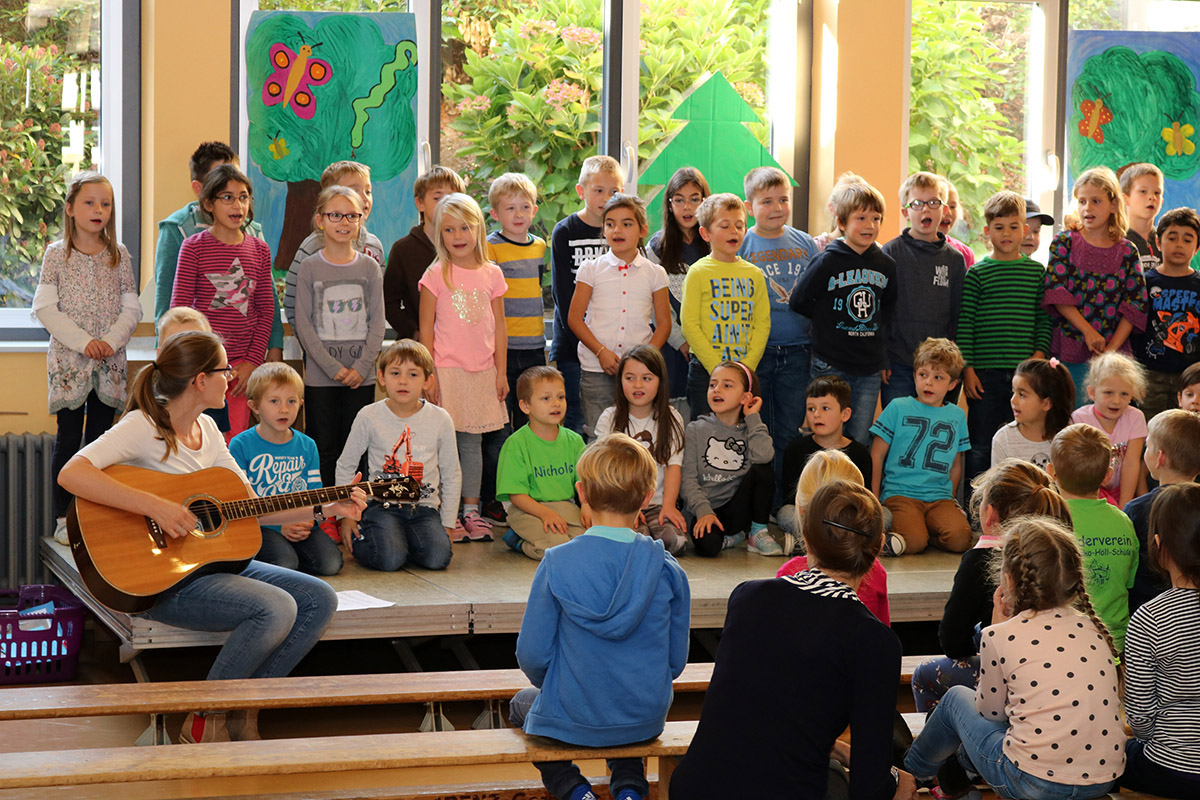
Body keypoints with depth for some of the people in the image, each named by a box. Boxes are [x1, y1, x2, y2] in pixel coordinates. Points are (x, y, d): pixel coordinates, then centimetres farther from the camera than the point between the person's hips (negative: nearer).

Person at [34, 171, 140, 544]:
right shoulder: (56, 254, 0)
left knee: (100, 437, 6)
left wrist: (111, 340, -12)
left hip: (110, 360, 2)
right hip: (68, 359, -2)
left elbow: (132, 308, 5)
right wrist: (83, 341, -15)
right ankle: (64, 519, 3)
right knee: (68, 437, -1)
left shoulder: (118, 255, 6)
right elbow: (45, 308, -7)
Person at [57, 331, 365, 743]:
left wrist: (327, 509, 6)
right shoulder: (144, 427, -14)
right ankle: (203, 722, -11)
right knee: (277, 608, -28)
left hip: (213, 560, 9)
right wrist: (155, 506, -33)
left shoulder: (207, 429, 12)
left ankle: (241, 710, 2)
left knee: (320, 599, -4)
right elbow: (71, 474, -30)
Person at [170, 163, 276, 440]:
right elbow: (179, 308, -4)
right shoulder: (194, 246, -3)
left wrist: (253, 360, 1)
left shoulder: (259, 249, 7)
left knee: (235, 439, 3)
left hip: (242, 362, 3)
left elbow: (266, 310, 9)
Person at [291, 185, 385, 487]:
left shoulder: (369, 267, 6)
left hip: (361, 375, 1)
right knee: (325, 448, 1)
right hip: (320, 375, -1)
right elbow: (303, 323, -4)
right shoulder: (309, 267, 0)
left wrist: (361, 367, -9)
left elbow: (377, 323, 3)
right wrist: (334, 368, -12)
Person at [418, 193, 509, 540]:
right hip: (446, 369, -3)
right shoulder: (436, 274, -2)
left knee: (473, 442, 9)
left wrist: (501, 372, 6)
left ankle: (471, 510, 15)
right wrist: (429, 374, -7)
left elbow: (499, 327, 10)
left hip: (482, 371, 3)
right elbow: (426, 328, -2)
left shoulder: (491, 274, 7)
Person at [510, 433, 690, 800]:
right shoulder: (667, 568, -9)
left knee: (522, 703, 32)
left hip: (571, 721, -3)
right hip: (645, 721, 3)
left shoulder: (557, 564, -16)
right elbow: (676, 660, -1)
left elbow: (532, 656, -11)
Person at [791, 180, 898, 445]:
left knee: (860, 441, 6)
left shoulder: (886, 265, 6)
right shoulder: (828, 261, -7)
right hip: (831, 366, -3)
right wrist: (828, 320, 4)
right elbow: (798, 302, -3)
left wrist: (883, 358, 14)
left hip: (870, 368, 4)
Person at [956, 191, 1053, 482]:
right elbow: (964, 323, -1)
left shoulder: (1037, 272, 8)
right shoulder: (977, 273, 1)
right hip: (986, 371, -2)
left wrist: (1040, 352, -3)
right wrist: (967, 368, -6)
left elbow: (1044, 318, 11)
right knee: (981, 446, 2)